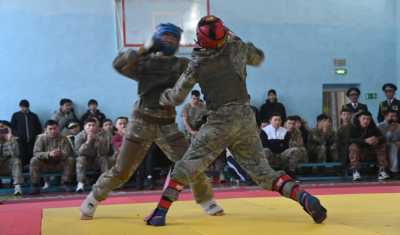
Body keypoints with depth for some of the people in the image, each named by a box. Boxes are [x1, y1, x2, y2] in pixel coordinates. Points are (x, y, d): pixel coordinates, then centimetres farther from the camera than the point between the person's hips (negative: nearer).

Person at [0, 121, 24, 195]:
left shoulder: (11, 140, -2)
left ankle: (17, 186, -39)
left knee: (16, 160, -29)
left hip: (7, 166, 0)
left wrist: (10, 141, -27)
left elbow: (15, 155, -16)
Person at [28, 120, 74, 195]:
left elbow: (67, 153, -14)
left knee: (70, 159, -25)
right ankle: (35, 186, -22)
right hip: (45, 166, -1)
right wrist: (49, 154, -38)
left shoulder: (62, 138, -6)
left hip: (58, 165, 1)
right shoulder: (41, 138, -8)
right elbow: (36, 153, -18)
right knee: (34, 160, -28)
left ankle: (66, 184, -13)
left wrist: (60, 154, -39)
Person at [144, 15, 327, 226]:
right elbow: (258, 57, 23)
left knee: (187, 165, 5)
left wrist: (163, 97, 27)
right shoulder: (236, 48, 1)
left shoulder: (196, 65, -3)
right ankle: (305, 198, -10)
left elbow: (176, 98, 4)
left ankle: (161, 211, 2)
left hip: (221, 122, -3)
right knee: (263, 171, 7)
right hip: (246, 119, 3)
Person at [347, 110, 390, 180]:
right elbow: (348, 139, -25)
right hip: (357, 153, -4)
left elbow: (382, 138, -9)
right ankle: (355, 172, -42)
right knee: (353, 146, -33)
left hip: (370, 155, 4)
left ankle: (381, 171, -24)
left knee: (382, 145, -15)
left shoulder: (373, 127, 5)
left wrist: (377, 140, -37)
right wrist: (366, 140, -37)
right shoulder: (351, 127, -6)